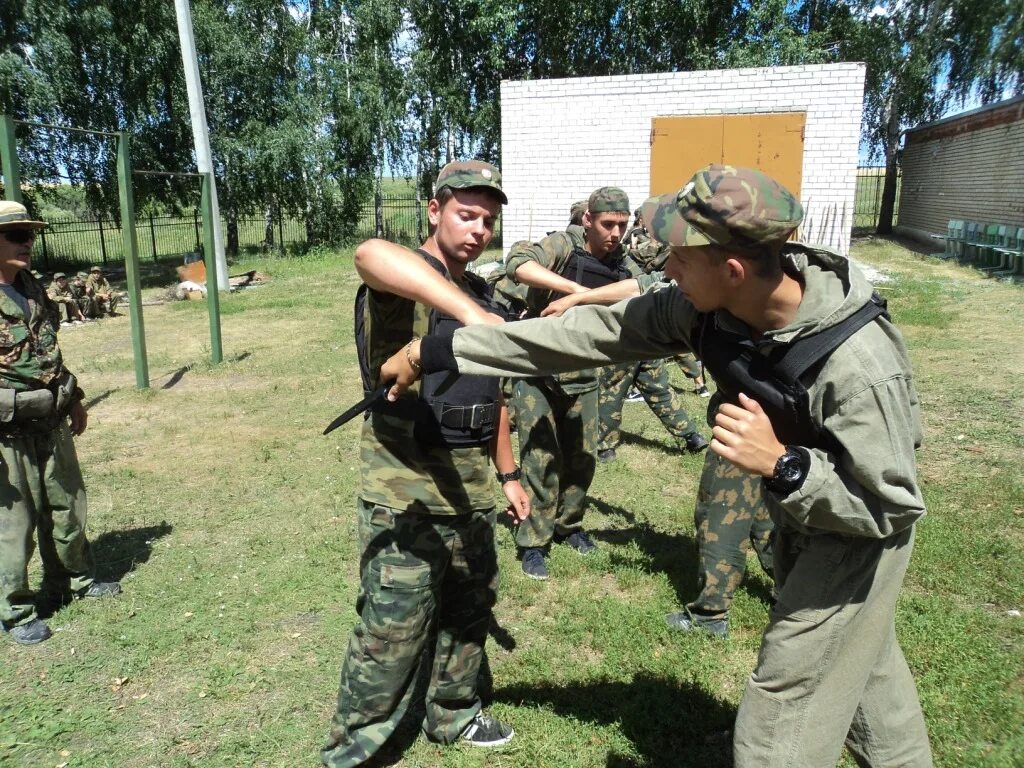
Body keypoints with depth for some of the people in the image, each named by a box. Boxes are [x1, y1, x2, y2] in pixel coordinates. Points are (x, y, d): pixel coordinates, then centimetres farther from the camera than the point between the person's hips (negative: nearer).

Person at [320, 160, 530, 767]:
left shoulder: (482, 295, 13)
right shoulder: (401, 281, -11)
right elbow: (371, 254, -40)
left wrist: (509, 474, 21)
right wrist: (471, 313, -51)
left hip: (471, 484, 8)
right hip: (405, 487, -8)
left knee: (471, 607, 20)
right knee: (392, 631, 1)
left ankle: (454, 716, 43)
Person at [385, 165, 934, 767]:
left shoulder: (857, 367, -37)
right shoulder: (709, 307, -20)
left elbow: (894, 508, -26)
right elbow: (590, 332, -19)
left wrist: (782, 466, -42)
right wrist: (437, 353, -18)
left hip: (857, 538, -6)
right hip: (800, 519, 6)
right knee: (861, 663, 28)